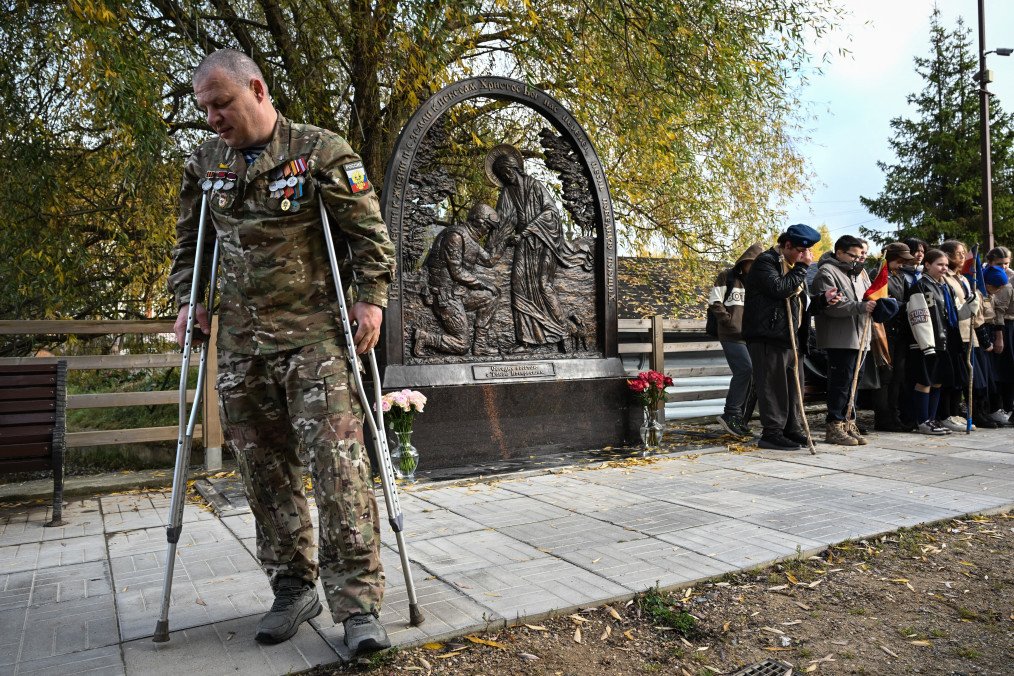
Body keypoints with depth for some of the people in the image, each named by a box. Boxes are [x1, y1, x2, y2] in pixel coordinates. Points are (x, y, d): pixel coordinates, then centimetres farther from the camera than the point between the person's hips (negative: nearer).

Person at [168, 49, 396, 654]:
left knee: (337, 463, -11)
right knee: (266, 470, 9)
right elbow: (189, 242, 23)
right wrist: (188, 300, 12)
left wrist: (372, 298, -10)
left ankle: (358, 604, -4)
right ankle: (294, 589, 23)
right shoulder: (205, 165, 14)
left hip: (315, 336, -5)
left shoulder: (321, 152, -2)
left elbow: (370, 232, -2)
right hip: (240, 343, 6)